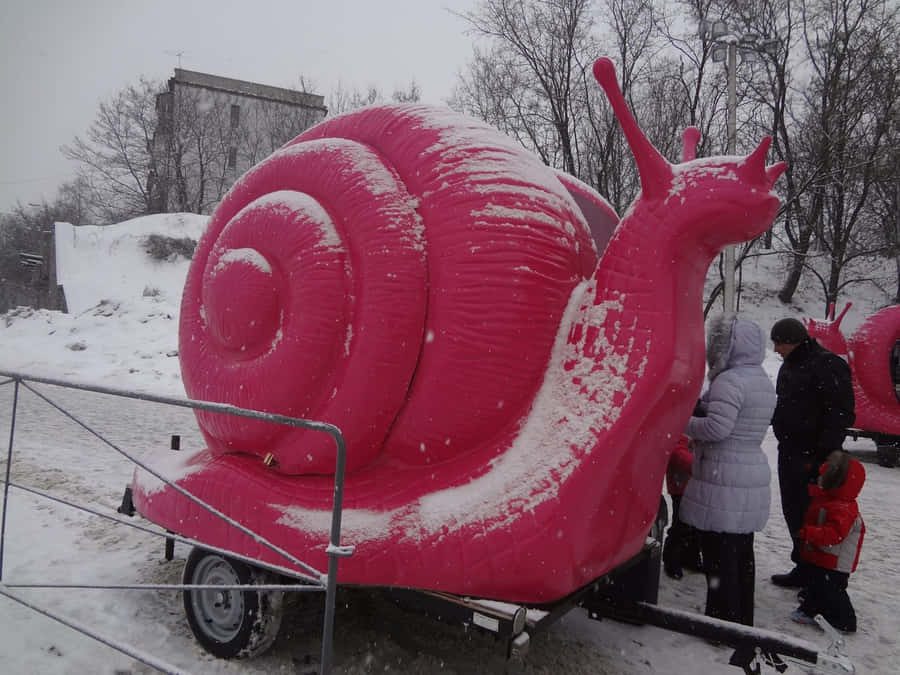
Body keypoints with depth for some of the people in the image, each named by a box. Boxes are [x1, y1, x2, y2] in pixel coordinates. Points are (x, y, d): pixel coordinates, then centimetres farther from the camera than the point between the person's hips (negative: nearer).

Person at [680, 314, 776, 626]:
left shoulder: (730, 380, -16)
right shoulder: (764, 382, 15)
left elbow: (717, 428, -24)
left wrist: (682, 422, -9)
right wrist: (699, 405, 9)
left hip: (723, 481, -10)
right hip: (754, 477, 10)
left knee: (719, 556, -1)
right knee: (742, 552, 18)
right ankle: (742, 620, 30)